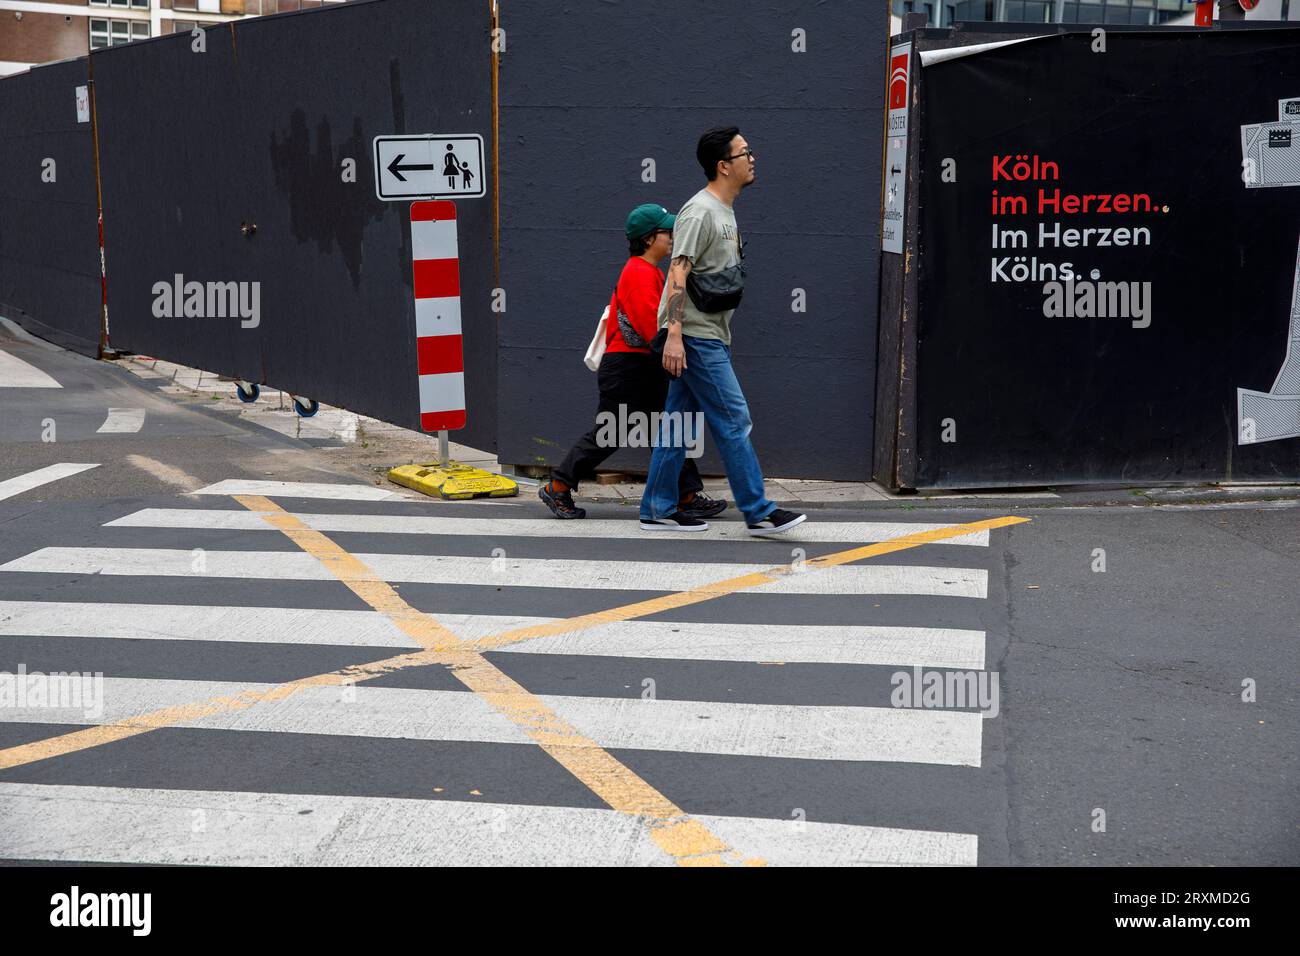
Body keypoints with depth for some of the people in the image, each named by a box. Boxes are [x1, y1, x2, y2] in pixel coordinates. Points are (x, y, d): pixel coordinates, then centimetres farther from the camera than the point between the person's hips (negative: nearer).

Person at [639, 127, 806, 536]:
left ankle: (659, 509, 15)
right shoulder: (700, 211, -14)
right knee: (734, 421, -8)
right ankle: (759, 512, -3)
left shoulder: (724, 211, 18)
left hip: (708, 336, 10)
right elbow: (678, 274, -20)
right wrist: (674, 334, -27)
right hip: (695, 335, -10)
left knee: (680, 422, 11)